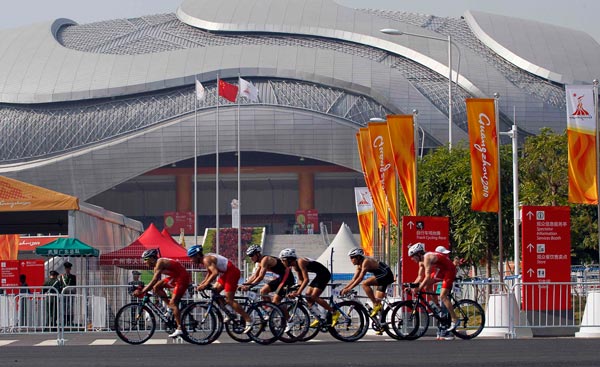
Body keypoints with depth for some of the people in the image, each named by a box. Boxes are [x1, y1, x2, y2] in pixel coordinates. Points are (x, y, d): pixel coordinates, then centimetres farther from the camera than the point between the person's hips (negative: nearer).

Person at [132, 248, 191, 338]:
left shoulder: (160, 263, -20)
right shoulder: (157, 265, 10)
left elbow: (154, 280, -28)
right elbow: (155, 281, 12)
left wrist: (142, 292, -30)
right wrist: (142, 290, 4)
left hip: (182, 278, -10)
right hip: (175, 278, 10)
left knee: (173, 303, -15)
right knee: (157, 287, 4)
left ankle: (179, 329, -20)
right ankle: (170, 307, 8)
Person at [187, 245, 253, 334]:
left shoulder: (206, 260, -17)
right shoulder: (206, 259, 14)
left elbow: (215, 273, -30)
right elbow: (210, 274, 22)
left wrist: (205, 285, -28)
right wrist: (201, 284, 12)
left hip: (232, 272, -10)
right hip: (226, 273, 10)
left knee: (229, 300, -12)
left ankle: (248, 320, -12)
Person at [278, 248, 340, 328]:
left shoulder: (300, 262, -23)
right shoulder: (295, 266, 6)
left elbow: (306, 279, -28)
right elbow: (301, 280, 11)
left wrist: (298, 292, -31)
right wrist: (296, 291, -3)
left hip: (324, 274, -10)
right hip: (319, 275, 10)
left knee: (313, 297, -15)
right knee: (308, 296, 5)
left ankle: (334, 313, -9)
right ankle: (318, 318, 9)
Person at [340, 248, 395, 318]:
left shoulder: (366, 262, -21)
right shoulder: (359, 265, 8)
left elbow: (360, 278, -26)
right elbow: (354, 279, 13)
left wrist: (349, 289, -26)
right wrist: (344, 288, 3)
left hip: (386, 275, -10)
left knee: (365, 283, -24)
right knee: (377, 301, 9)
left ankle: (375, 305, -20)